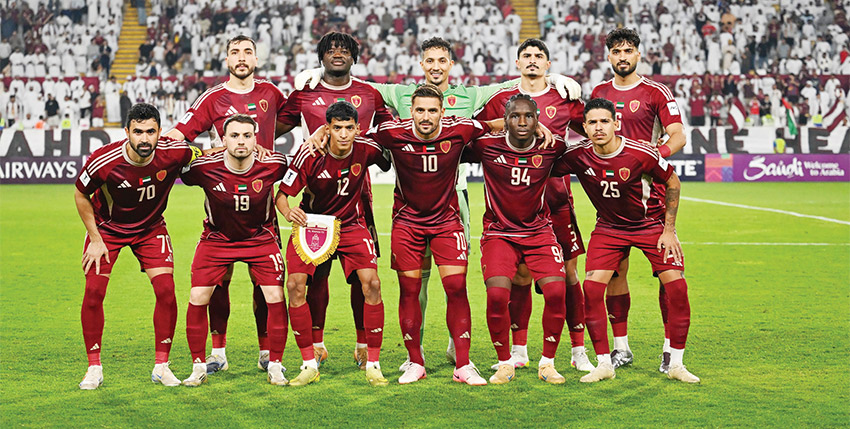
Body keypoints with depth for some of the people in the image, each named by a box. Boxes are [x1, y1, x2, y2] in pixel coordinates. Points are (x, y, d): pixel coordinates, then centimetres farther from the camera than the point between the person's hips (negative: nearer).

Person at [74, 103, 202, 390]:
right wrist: (95, 239, -9)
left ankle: (161, 366, 4)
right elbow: (81, 195, -9)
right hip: (107, 227, -1)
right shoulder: (103, 161, -30)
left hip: (151, 228, 1)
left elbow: (204, 156, -1)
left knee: (166, 290, -11)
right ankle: (94, 368, 5)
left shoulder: (173, 152, -26)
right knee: (93, 292, -10)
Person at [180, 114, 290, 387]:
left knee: (276, 298, -10)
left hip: (261, 238, 0)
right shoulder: (204, 167, -23)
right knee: (197, 298, -9)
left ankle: (275, 366, 6)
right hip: (217, 238, 0)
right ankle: (199, 367, 7)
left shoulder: (273, 164, -20)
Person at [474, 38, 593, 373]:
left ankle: (579, 350, 7)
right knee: (520, 275, 2)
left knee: (568, 273, 0)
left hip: (557, 199, 0)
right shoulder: (501, 101, 7)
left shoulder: (564, 100, 7)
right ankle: (518, 351, 13)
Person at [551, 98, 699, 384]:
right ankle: (604, 364, -1)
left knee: (676, 285, -13)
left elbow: (672, 182, -9)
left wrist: (669, 229, -8)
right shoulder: (578, 156, -18)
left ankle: (676, 364, 2)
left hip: (652, 223, -2)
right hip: (608, 227, 2)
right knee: (592, 287, -15)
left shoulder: (640, 154, -24)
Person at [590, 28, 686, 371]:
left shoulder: (656, 93, 0)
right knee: (614, 269, 5)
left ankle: (670, 347, 0)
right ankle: (620, 346, 14)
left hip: (650, 190, -4)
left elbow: (678, 137, -6)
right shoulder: (599, 93, 14)